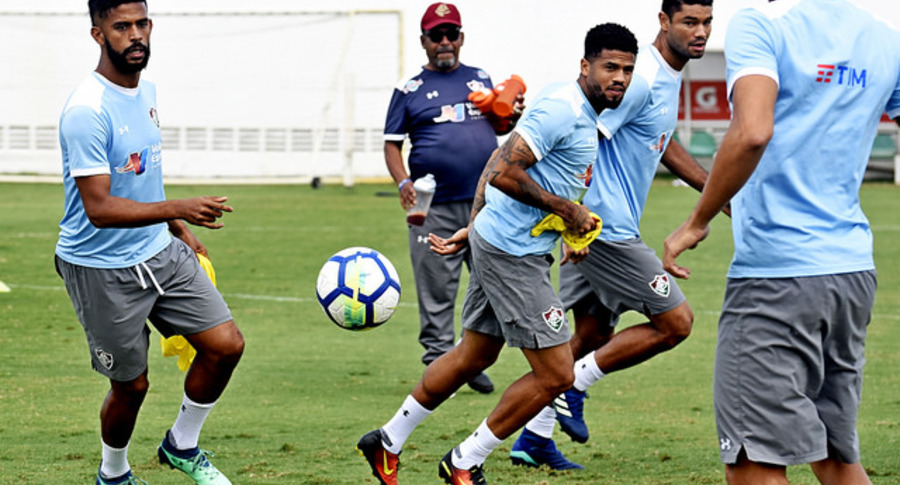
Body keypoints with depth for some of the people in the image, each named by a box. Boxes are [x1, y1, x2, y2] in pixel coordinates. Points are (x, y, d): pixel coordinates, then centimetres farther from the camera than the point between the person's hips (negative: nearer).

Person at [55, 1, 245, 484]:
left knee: (226, 345, 0)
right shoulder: (87, 110, -24)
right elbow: (99, 208, -28)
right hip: (102, 269, -8)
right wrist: (178, 208, -36)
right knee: (132, 385, 4)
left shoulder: (146, 90, 5)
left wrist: (179, 230, 22)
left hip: (160, 251, 8)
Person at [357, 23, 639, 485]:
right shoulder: (562, 109, -20)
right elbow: (502, 173, -26)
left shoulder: (584, 113, 13)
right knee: (555, 374, -7)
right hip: (514, 252, -11)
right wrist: (565, 209, -17)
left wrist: (473, 227, 22)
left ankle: (388, 442, 32)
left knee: (473, 356, 21)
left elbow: (496, 167, 20)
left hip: (500, 242, 11)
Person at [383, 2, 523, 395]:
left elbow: (498, 127, 24)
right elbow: (392, 143, 3)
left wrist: (512, 116, 1)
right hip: (436, 210, -3)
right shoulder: (410, 90, 5)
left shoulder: (480, 79, 15)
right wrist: (403, 183, -14)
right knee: (436, 293, -2)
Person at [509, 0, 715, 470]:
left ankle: (534, 438, 19)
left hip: (594, 225, 10)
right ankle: (572, 388, 1)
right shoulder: (641, 79, -19)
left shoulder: (669, 77, 13)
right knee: (675, 322, -3)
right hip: (605, 230, -10)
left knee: (594, 336, 15)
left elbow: (665, 147, 29)